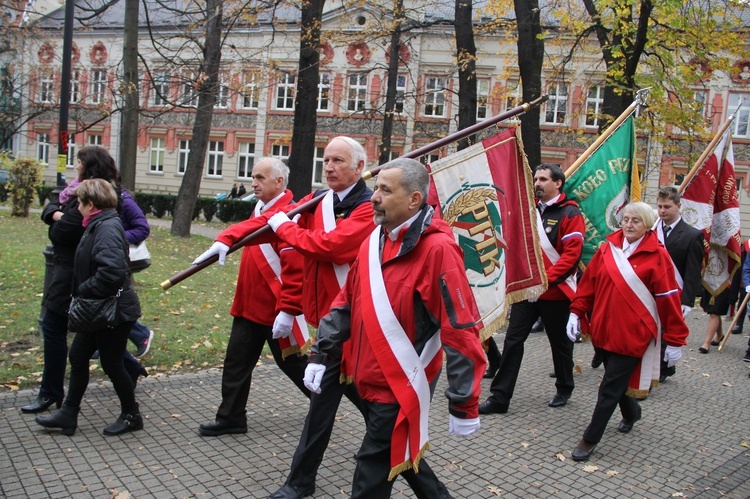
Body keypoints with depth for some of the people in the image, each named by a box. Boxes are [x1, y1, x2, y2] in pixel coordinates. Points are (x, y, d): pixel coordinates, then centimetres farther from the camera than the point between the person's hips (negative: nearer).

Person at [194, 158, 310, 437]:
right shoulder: (260, 210, 11)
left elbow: (295, 267, -25)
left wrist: (287, 310, -26)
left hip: (276, 311, -9)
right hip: (249, 306, 9)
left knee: (290, 362, 9)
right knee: (236, 364, 13)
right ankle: (230, 418, 26)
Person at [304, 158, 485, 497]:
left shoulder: (437, 248, -20)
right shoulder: (374, 240, 5)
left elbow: (461, 331, -21)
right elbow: (347, 303, 11)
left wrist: (464, 405, -19)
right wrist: (321, 355, 5)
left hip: (403, 387, -8)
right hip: (371, 380, 8)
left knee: (373, 469, 3)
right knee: (397, 454, 23)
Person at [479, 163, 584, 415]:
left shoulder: (570, 214, -9)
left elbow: (572, 254, -17)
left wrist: (546, 279, -25)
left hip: (555, 292, -4)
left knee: (559, 342, 14)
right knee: (513, 340, 1)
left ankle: (564, 389, 35)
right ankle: (500, 397, 6)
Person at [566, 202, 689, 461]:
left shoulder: (656, 256, -8)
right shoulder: (608, 248, 5)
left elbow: (669, 299, -8)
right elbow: (589, 281, 9)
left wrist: (674, 340, -7)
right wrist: (576, 312, 3)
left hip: (632, 335, -5)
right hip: (603, 330, 5)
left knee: (610, 388, -2)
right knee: (617, 381, 20)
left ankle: (590, 439, 9)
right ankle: (631, 413, 49)